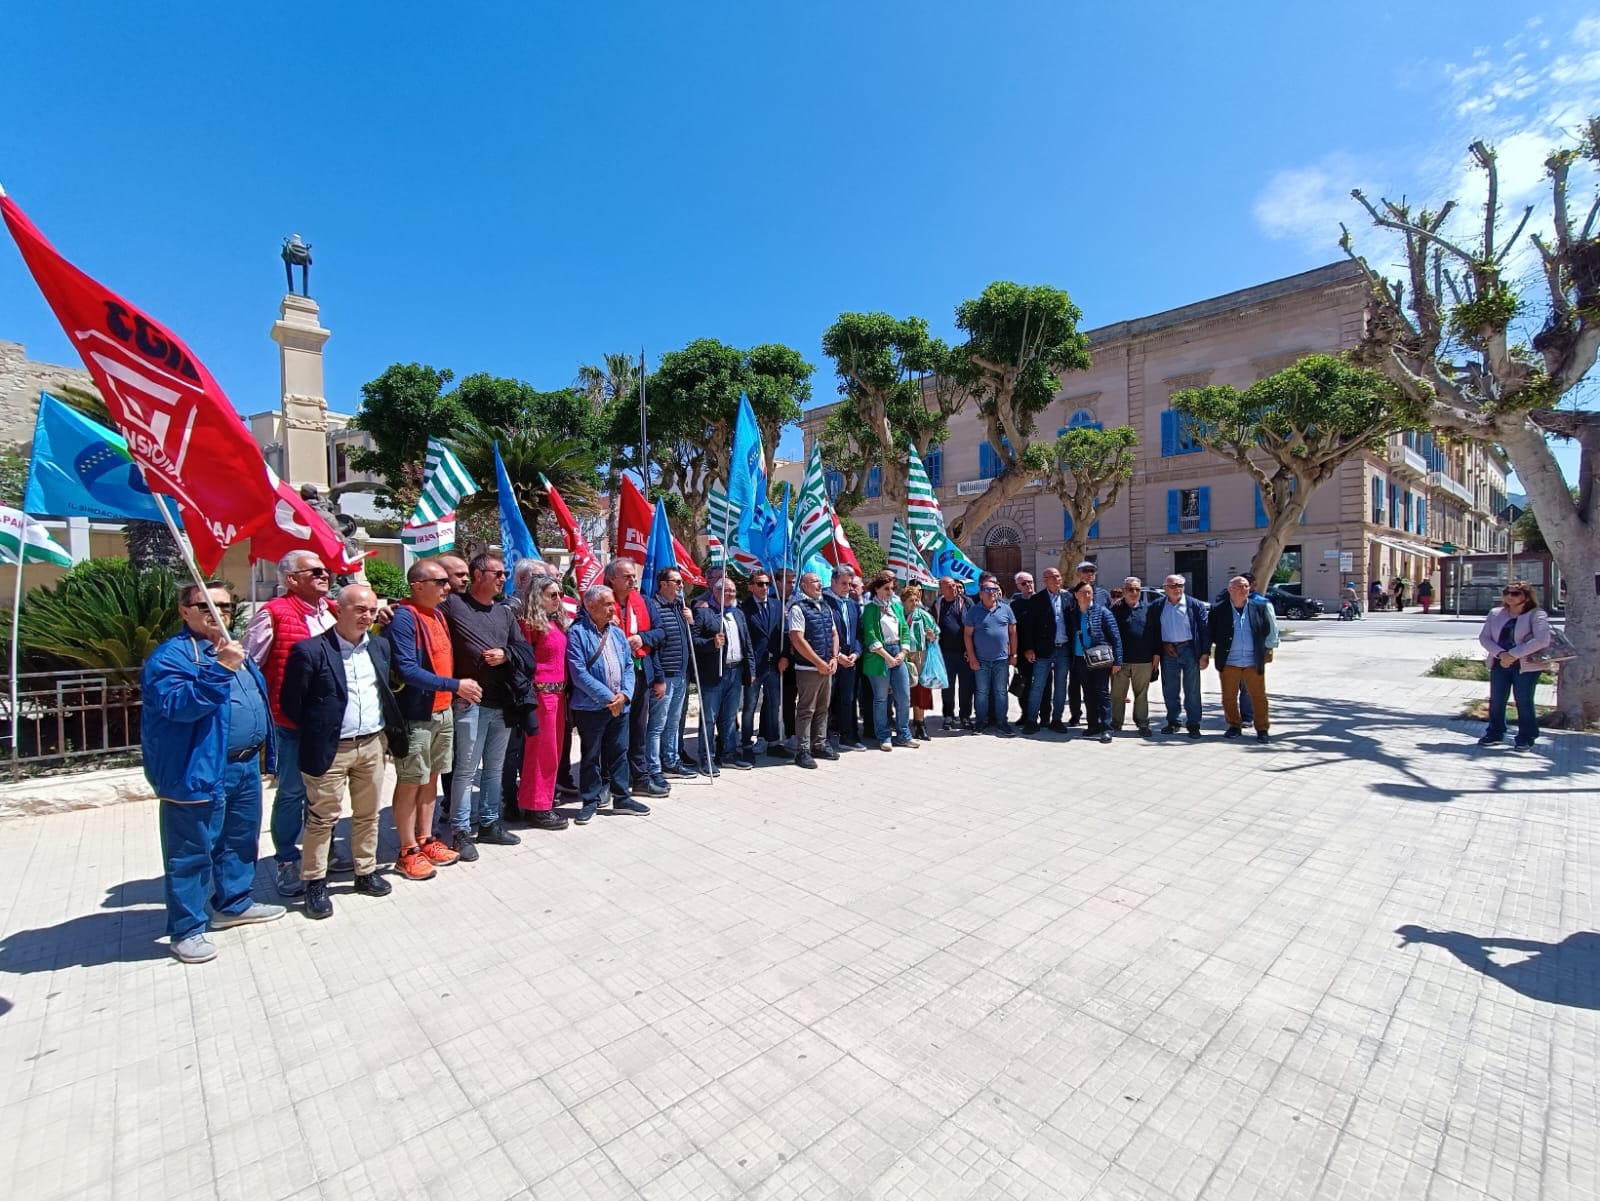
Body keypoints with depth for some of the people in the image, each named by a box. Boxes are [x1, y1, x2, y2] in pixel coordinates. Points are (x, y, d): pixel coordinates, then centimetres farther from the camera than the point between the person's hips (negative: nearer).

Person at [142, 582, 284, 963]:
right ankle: (188, 929, 16)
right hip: (199, 772, -8)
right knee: (192, 853, 4)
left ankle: (234, 903, 36)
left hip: (245, 765, 8)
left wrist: (263, 750, 20)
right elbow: (176, 704, -27)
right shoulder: (170, 656, -13)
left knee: (241, 841, 20)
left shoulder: (234, 650, 13)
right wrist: (220, 670, -35)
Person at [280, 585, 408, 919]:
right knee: (323, 817, 5)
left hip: (372, 744, 5)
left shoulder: (379, 646, 7)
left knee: (368, 813, 15)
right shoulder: (310, 650, -11)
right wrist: (317, 733, 0)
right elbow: (291, 702, -7)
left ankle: (366, 872, 29)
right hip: (331, 749, -5)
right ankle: (315, 883, 21)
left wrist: (387, 730, 12)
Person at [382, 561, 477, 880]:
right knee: (410, 782, 5)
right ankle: (408, 852, 18)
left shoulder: (437, 613, 9)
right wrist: (455, 685, -23)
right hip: (415, 715, -8)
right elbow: (407, 671, -24)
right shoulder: (403, 618, -17)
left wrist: (456, 691, 7)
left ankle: (426, 840, 30)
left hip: (443, 710, 8)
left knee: (431, 777, 17)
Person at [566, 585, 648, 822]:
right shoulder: (578, 633, -11)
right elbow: (579, 673, -18)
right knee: (590, 756, 7)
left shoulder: (617, 633, 10)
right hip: (591, 707, -5)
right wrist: (607, 697, -18)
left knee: (619, 753, 13)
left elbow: (629, 666, 9)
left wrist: (624, 694, -8)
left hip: (620, 705, 6)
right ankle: (590, 801, 20)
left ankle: (622, 798, 24)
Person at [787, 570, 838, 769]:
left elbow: (834, 634, 18)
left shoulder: (826, 607, 14)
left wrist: (834, 659, 3)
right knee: (806, 710, -2)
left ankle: (820, 744, 26)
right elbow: (797, 640, -17)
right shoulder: (798, 608, -11)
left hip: (827, 668, 8)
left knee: (822, 708, 15)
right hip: (808, 669, -7)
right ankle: (802, 751, 5)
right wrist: (819, 663, -15)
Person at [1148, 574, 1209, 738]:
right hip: (1167, 652, 2)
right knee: (1169, 690, 9)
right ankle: (1173, 722, 21)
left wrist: (1205, 654, -8)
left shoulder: (1196, 605, -1)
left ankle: (1193, 724, 11)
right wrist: (1155, 653, 0)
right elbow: (1153, 631, 5)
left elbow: (1204, 630, -3)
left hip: (1190, 650, -2)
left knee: (1192, 690, 3)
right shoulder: (1157, 607, 3)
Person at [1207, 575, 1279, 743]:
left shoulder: (1260, 607, 2)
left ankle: (1262, 729, 16)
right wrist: (1207, 652, -1)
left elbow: (1270, 629, 10)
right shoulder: (1218, 610, -3)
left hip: (1254, 661, 0)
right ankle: (1234, 726, 24)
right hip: (1229, 662, 0)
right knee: (1229, 697, 8)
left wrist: (1269, 649, 9)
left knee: (1258, 696, 5)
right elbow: (1211, 634, 2)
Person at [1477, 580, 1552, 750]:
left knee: (1524, 701, 2)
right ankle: (1495, 734, 21)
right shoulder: (1495, 614, 9)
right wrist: (1500, 653, -12)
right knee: (1496, 700, 8)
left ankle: (1526, 738, 15)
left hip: (1526, 666, -4)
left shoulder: (1536, 615, -4)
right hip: (1499, 664, 4)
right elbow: (1484, 637, 4)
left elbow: (1542, 640, -16)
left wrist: (1513, 654, -19)